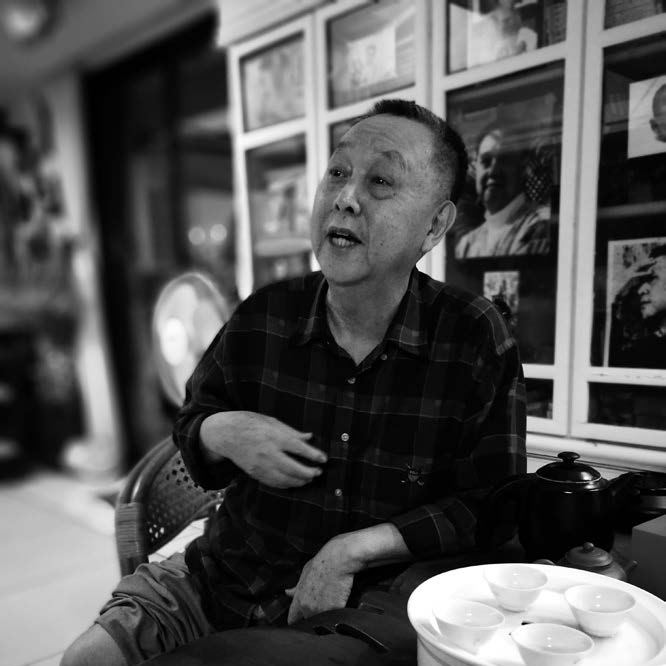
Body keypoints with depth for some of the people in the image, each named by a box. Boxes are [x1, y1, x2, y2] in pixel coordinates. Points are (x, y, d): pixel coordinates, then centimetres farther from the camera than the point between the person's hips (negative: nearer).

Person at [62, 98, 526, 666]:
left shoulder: (479, 341, -12)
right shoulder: (262, 317, -4)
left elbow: (492, 509, -10)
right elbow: (192, 422, 11)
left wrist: (355, 550, -19)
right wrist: (220, 434, -13)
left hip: (371, 604, -2)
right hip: (229, 578, 3)